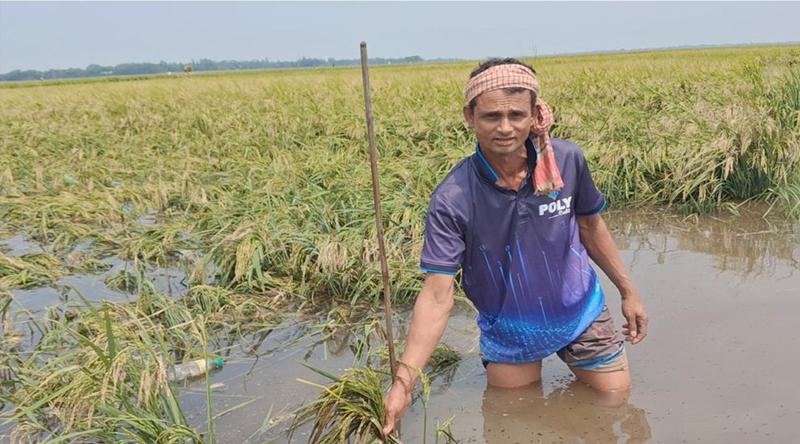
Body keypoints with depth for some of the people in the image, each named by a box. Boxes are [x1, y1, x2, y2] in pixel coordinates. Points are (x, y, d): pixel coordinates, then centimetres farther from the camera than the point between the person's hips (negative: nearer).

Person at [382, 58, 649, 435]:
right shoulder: (451, 201, -26)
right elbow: (437, 297, -28)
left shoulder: (567, 160, -18)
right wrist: (403, 382, -37)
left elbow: (590, 226, 1)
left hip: (581, 315, 2)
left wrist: (628, 291, 7)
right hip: (509, 333, -1)